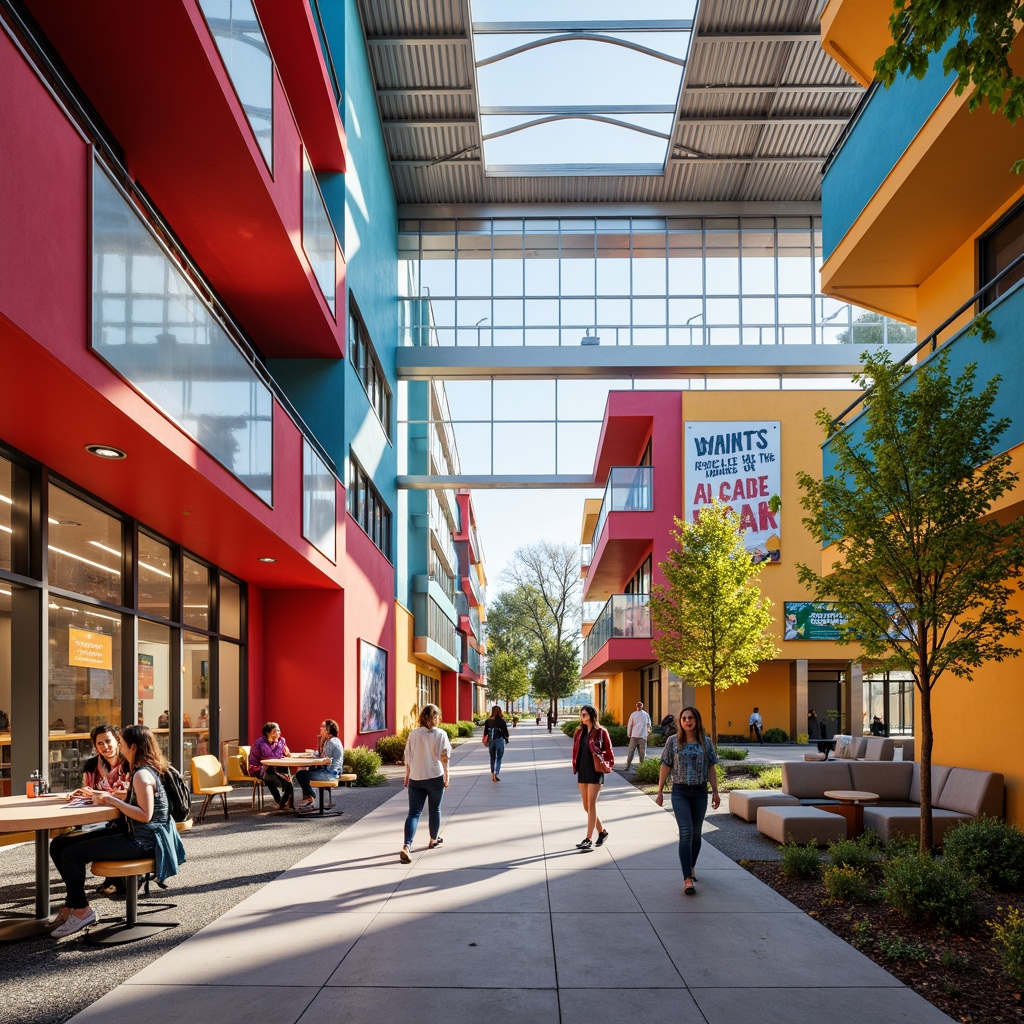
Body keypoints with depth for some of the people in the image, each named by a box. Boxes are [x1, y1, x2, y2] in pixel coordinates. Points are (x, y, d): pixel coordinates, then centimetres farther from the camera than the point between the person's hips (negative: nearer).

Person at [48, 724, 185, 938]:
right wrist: (107, 796, 11)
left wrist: (113, 801, -19)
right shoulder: (142, 770, 15)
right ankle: (73, 905, 10)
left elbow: (145, 814, -25)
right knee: (59, 845, 6)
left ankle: (81, 911, -2)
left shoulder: (142, 774, -17)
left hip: (142, 840, -11)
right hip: (133, 834, 11)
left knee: (71, 854, -18)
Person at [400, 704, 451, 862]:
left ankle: (406, 846, -18)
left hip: (415, 778, 1)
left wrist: (407, 775, 14)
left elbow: (408, 757, 3)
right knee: (434, 810, 19)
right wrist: (446, 776, 2)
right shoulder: (441, 734, -6)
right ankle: (434, 840, 36)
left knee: (413, 813, -1)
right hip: (435, 778, -1)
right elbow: (444, 757, -7)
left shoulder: (413, 734, 0)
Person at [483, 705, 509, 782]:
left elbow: (485, 732, 5)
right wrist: (506, 739, 16)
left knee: (492, 758, 15)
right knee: (498, 758, 2)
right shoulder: (502, 721, -8)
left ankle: (493, 775, 19)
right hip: (499, 740, -3)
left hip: (491, 741, 3)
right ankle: (496, 774, -14)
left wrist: (486, 741, 17)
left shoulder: (488, 721, 0)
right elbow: (505, 732, -1)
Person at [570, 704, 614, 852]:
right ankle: (602, 831, 29)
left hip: (595, 772, -6)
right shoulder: (579, 732, 10)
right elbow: (575, 750, 15)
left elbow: (608, 751, -2)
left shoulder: (601, 732, -6)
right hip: (582, 771, 6)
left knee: (591, 805, -9)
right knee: (586, 806, 10)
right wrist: (575, 766, 8)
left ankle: (589, 840, -10)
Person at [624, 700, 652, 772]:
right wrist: (648, 732, 27)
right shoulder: (646, 715, 6)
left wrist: (629, 734, 11)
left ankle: (627, 767, -3)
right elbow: (649, 725, 14)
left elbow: (629, 725, 2)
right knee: (642, 752, 5)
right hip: (643, 736, 1)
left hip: (634, 736, -1)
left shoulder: (633, 714, 1)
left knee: (630, 751, 2)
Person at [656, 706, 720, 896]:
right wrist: (660, 791, 1)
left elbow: (711, 768, 7)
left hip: (700, 792, 3)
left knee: (696, 833, 12)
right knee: (686, 832, -12)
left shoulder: (706, 742, 3)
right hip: (680, 792, -2)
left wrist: (715, 791, 3)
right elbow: (665, 767, 1)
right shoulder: (673, 741, -2)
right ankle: (687, 879, -15)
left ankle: (691, 867, 32)